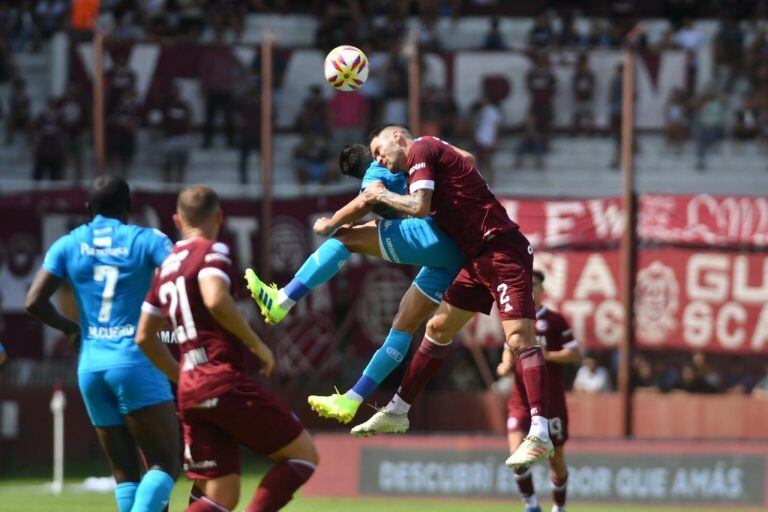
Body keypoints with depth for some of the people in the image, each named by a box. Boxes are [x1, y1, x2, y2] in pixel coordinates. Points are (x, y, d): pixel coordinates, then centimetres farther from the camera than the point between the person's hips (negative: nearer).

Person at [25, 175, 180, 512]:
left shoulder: (68, 245, 8)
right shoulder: (147, 240, -1)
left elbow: (34, 302, 2)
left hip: (91, 366, 4)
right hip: (135, 361, -4)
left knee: (125, 471, 10)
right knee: (165, 464, -5)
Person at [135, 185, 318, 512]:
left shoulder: (166, 267, 20)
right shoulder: (212, 251, -2)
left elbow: (144, 337, 24)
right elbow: (216, 299, -23)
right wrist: (257, 344, -12)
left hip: (190, 390, 8)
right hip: (223, 380, -7)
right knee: (303, 453, 2)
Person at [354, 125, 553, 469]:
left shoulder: (421, 150, -3)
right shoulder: (434, 156, 23)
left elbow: (420, 207, -15)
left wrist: (382, 196, 1)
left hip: (501, 250, -11)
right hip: (479, 257, 11)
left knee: (519, 337, -18)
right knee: (438, 328, 17)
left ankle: (540, 435, -28)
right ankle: (397, 412, 29)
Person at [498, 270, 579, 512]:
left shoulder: (554, 320, -4)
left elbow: (575, 354, -6)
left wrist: (546, 355, -19)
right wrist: (506, 366, 1)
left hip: (551, 399, -3)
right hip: (521, 399, 3)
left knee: (556, 459, 5)